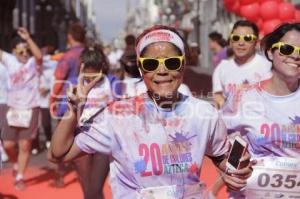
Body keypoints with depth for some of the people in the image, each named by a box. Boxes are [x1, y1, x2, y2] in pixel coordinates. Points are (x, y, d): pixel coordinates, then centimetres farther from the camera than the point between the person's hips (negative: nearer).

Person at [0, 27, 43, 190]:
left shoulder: (34, 63, -9)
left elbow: (39, 55, -30)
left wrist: (28, 39, -41)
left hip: (30, 109, -3)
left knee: (24, 146, 1)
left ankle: (20, 177, 14)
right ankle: (16, 164, 35)